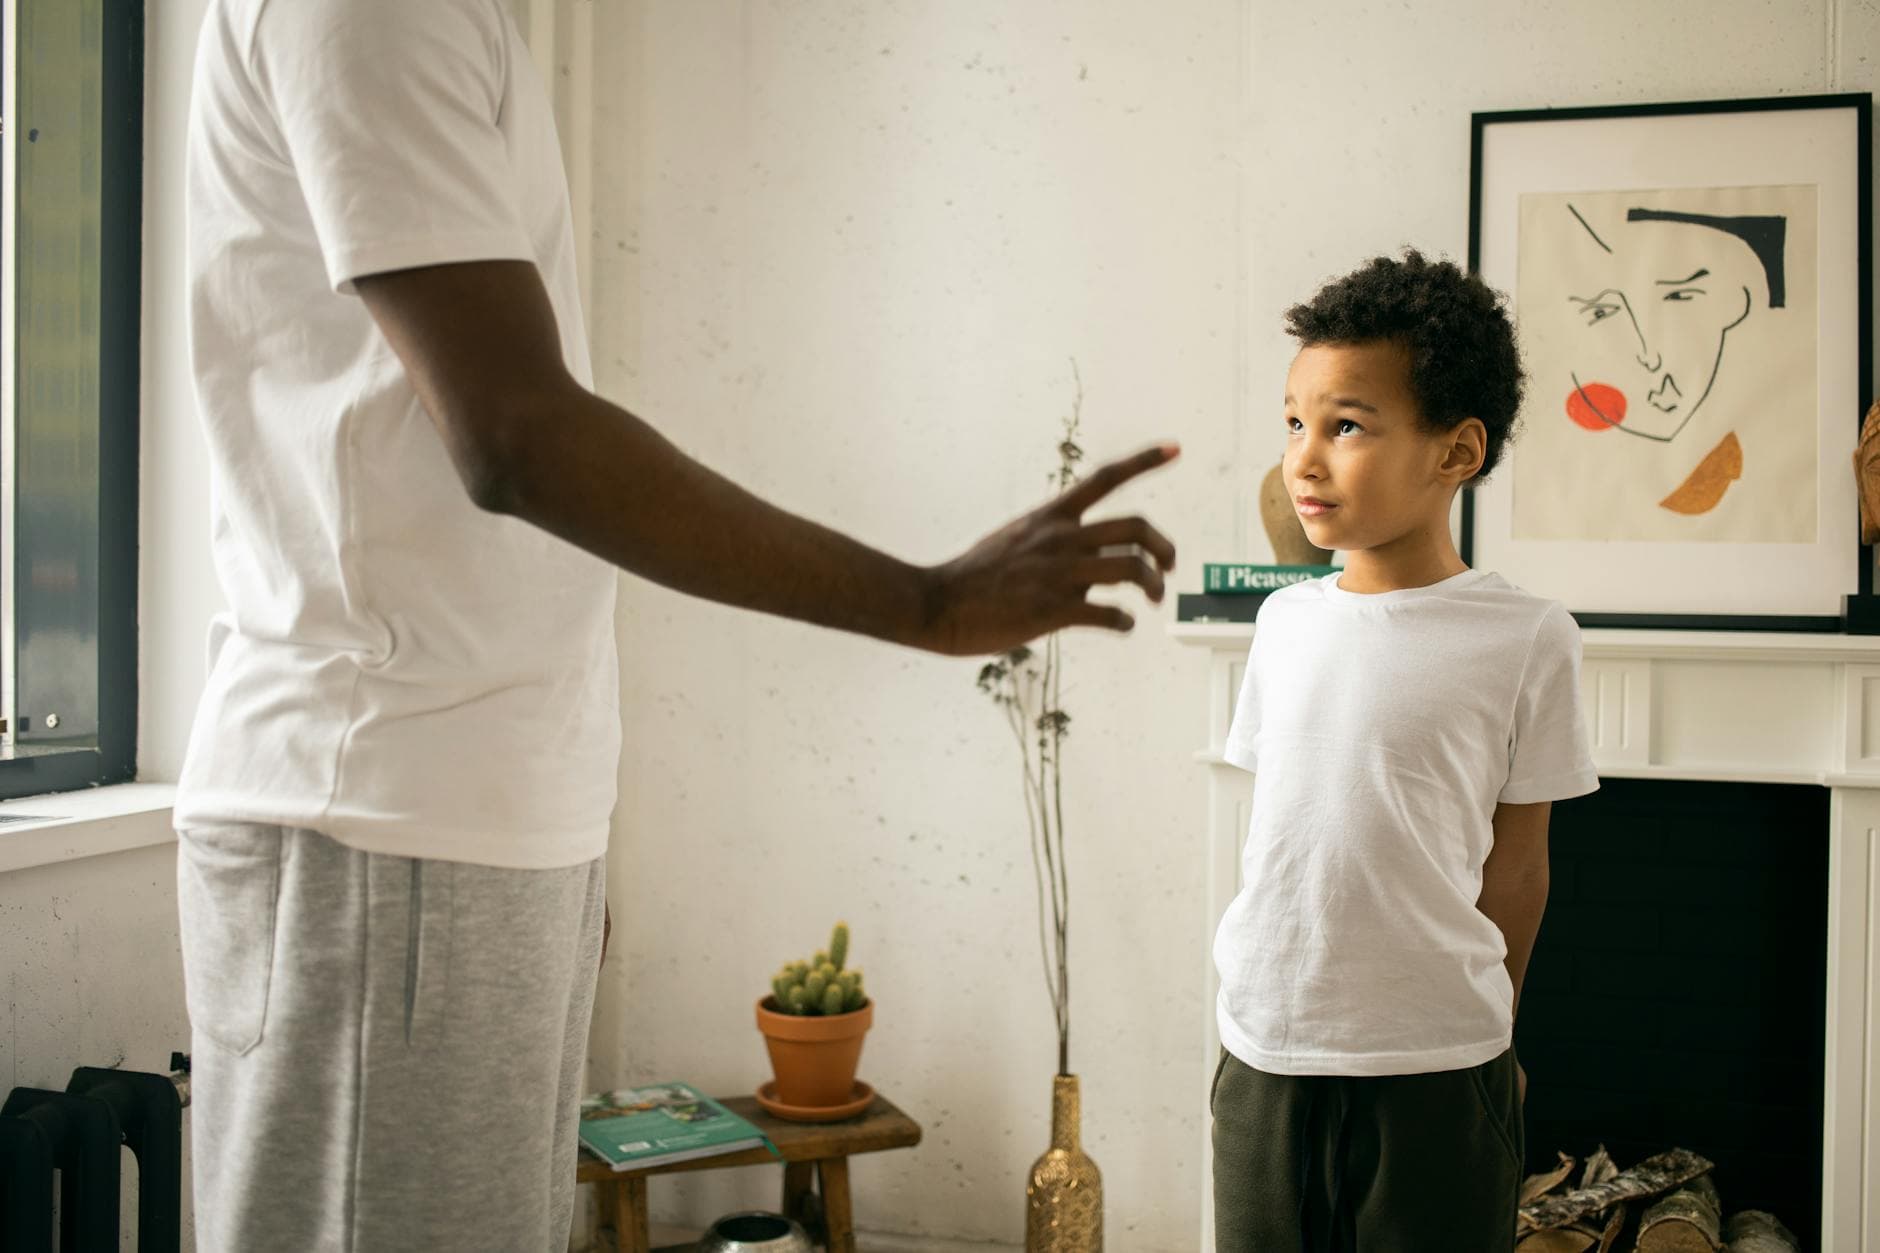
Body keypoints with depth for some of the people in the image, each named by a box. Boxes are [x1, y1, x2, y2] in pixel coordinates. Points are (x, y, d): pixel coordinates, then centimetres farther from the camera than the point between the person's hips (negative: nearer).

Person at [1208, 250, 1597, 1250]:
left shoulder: (1526, 639, -9)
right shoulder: (1286, 621, 3)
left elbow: (1513, 864, -1)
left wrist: (1488, 1040, 6)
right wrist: (1260, 1014, 11)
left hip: (1434, 1067, -3)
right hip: (1266, 1056, 4)